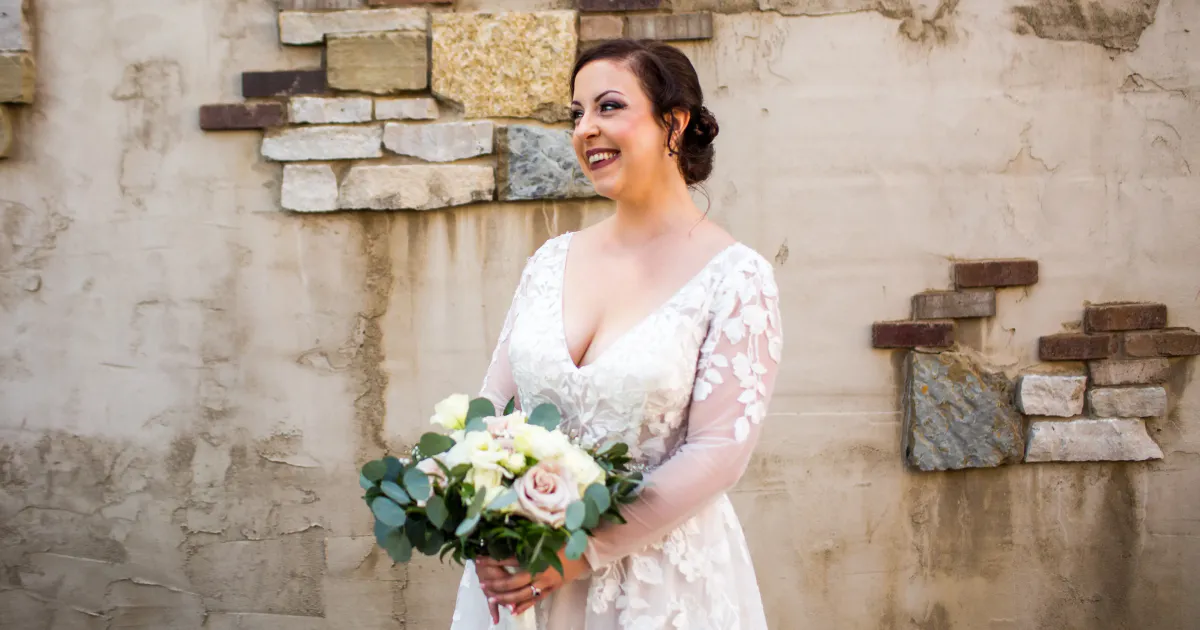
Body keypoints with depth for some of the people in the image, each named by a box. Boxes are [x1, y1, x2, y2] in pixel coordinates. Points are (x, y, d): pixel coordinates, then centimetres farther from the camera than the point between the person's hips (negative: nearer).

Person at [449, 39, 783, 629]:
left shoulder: (735, 276, -11)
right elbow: (495, 401, 5)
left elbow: (719, 452, -15)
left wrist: (583, 550, -18)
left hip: (659, 575, -4)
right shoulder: (552, 260, 4)